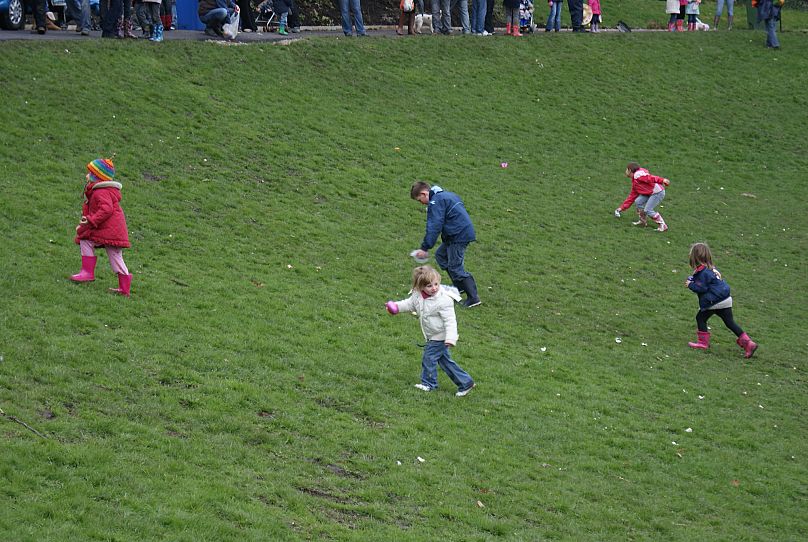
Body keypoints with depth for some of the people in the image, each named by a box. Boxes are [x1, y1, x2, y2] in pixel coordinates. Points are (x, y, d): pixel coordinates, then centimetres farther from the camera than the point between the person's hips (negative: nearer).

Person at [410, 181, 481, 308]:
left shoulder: (435, 201, -12)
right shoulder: (448, 195, 19)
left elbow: (434, 227, -18)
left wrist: (424, 248, -17)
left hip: (459, 236, -10)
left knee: (455, 267, -5)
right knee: (440, 255, 21)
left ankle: (473, 298, -4)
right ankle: (459, 287, 24)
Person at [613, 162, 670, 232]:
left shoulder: (638, 175, -9)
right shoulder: (634, 183, 21)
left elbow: (650, 178, -21)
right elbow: (631, 197, 25)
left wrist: (662, 180, -31)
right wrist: (622, 208, 28)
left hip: (658, 192, -9)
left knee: (648, 210, -12)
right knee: (638, 201, 4)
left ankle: (663, 226, -3)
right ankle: (643, 221, 15)